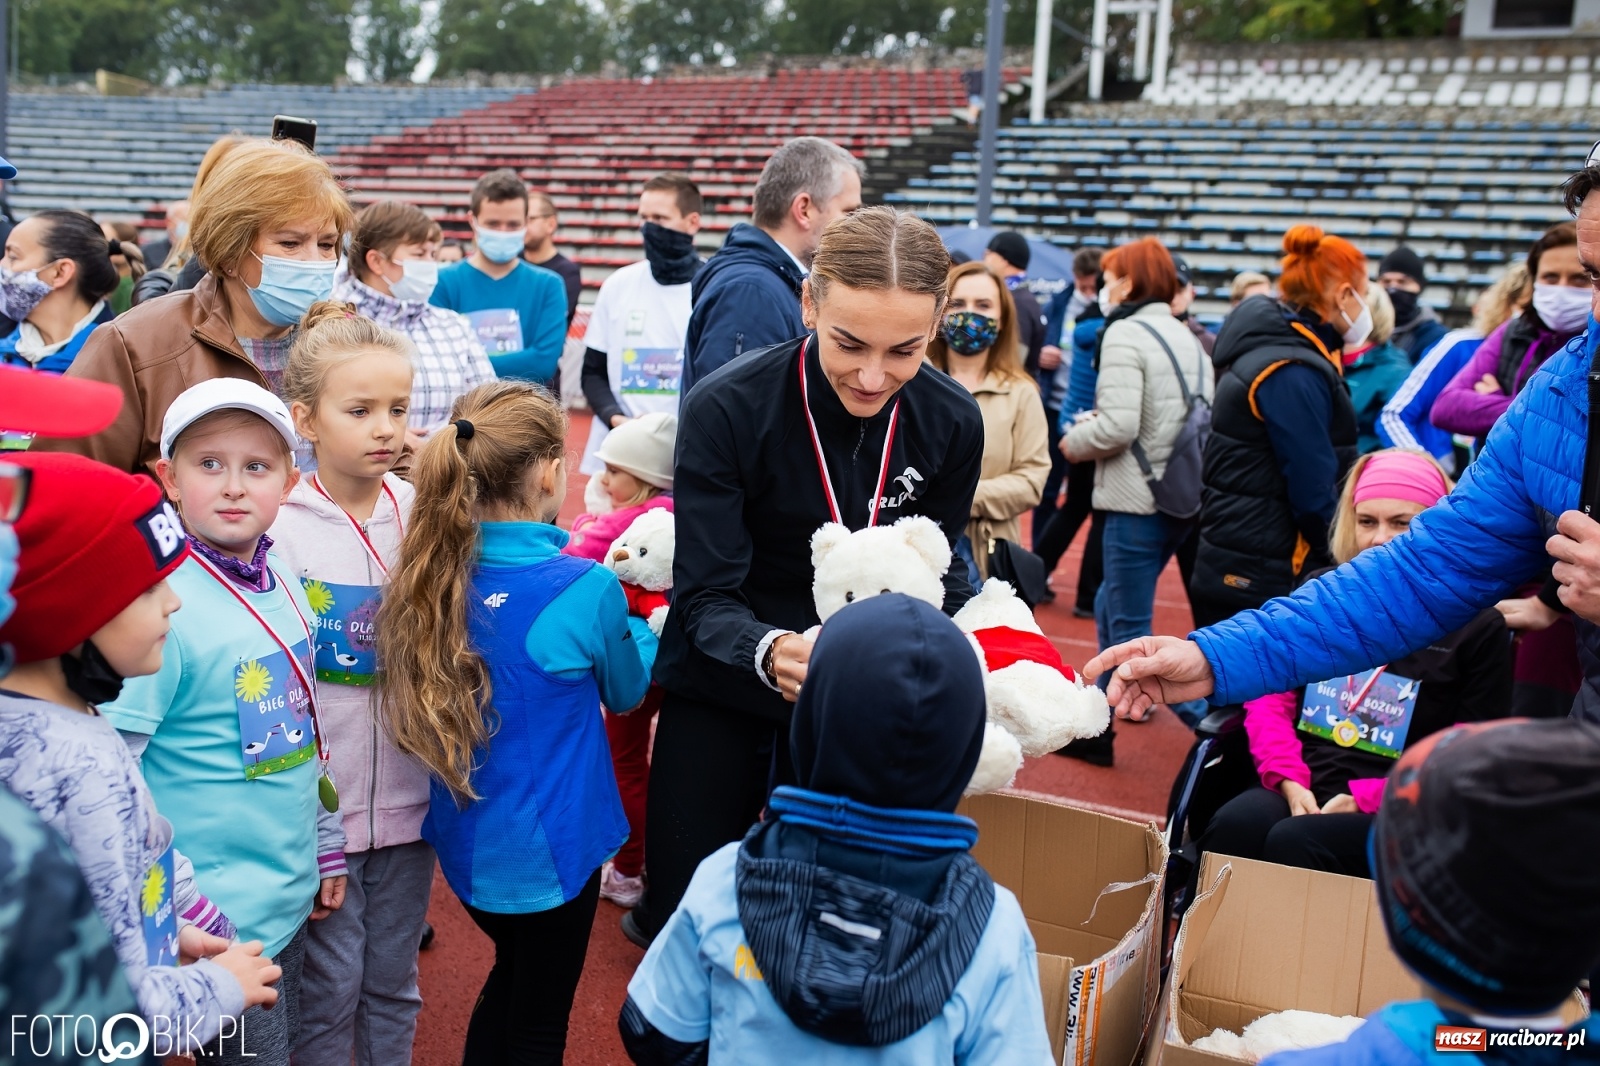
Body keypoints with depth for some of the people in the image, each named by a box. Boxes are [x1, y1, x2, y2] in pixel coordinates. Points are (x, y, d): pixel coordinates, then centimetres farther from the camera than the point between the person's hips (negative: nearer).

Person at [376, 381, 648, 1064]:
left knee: (512, 973, 29)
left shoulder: (436, 573, -9)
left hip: (463, 838, 6)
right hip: (550, 846, -5)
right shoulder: (586, 590, -24)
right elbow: (625, 692, -4)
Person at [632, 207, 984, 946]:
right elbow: (706, 596, -22)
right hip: (723, 693, -2)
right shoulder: (726, 411, -22)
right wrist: (768, 651, -43)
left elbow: (936, 577, 0)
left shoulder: (951, 424, -12)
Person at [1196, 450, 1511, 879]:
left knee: (1293, 843, -33)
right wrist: (1288, 779, -7)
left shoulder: (1477, 626, 4)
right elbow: (1271, 696, 12)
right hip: (1299, 790, 3)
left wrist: (1365, 798, -11)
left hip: (1392, 813, -3)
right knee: (1232, 827, -31)